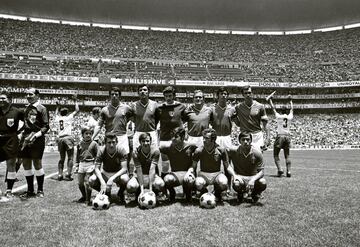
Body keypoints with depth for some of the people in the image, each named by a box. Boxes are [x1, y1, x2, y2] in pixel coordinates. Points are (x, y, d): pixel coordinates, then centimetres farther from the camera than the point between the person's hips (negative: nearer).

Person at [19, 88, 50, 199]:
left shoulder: (42, 108, -3)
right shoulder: (26, 108, 16)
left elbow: (46, 126, -8)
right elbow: (25, 124, 20)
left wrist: (36, 135, -19)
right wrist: (23, 138, 12)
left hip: (37, 139, -6)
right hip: (25, 138, 6)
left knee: (37, 164, -1)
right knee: (26, 165, 8)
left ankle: (40, 190, 11)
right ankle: (30, 190, 19)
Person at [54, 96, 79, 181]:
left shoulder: (57, 119, 14)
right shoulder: (69, 117, 2)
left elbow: (56, 113, 38)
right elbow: (77, 110, 8)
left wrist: (57, 106, 50)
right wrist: (76, 101, 20)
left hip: (60, 138, 5)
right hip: (68, 137, -5)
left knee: (62, 158, 14)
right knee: (70, 158, 0)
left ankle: (60, 175, 9)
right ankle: (68, 175, -8)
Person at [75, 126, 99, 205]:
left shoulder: (94, 144, -2)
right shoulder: (80, 144, 9)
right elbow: (77, 155, 17)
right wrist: (77, 165, 13)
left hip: (90, 164, -4)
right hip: (82, 164, 4)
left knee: (87, 182, -4)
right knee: (80, 183, 10)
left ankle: (88, 200, 10)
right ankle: (84, 196, 33)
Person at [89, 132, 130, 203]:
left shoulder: (121, 149, -21)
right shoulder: (101, 150, -17)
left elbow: (124, 168, -23)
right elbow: (97, 168, -18)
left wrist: (112, 178, -37)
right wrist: (102, 182, -35)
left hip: (118, 173, -2)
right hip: (105, 173, 2)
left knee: (125, 179, -36)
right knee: (91, 180, -26)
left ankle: (120, 193, 0)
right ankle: (106, 192, 5)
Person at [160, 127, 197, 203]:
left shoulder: (190, 147, -5)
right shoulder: (168, 148, -3)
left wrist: (190, 170, -15)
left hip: (187, 172, -1)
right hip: (174, 173, 1)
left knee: (189, 180, -37)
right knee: (167, 179, -34)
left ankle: (188, 193, 3)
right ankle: (172, 193, 4)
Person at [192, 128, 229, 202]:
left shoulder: (221, 150, -7)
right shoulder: (199, 150, -7)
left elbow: (227, 167, 4)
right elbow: (193, 167, 4)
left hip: (217, 174, 0)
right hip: (203, 174, 0)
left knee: (223, 183, -34)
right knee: (198, 183, -34)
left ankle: (217, 193, 4)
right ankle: (204, 193, 4)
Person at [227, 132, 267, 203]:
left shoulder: (257, 153, -13)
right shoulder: (233, 151, -13)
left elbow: (261, 171, -13)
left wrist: (253, 180, -32)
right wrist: (234, 175, -21)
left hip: (253, 177, 1)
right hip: (239, 177, -1)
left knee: (263, 183, -31)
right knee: (236, 184, -36)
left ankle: (255, 193, 9)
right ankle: (241, 193, 6)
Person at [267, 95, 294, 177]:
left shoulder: (278, 116, -6)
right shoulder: (290, 117, 3)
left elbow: (273, 108, 5)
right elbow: (292, 109, 21)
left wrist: (270, 99, 18)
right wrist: (290, 100, 36)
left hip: (280, 136, -3)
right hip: (288, 136, 3)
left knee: (276, 155, 5)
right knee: (287, 156, 8)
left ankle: (279, 169, -9)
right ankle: (288, 171, 0)